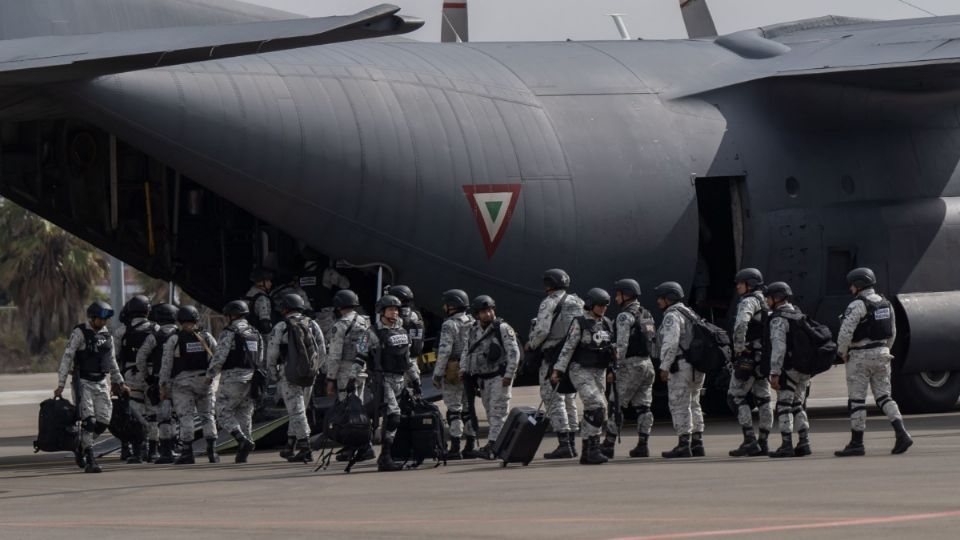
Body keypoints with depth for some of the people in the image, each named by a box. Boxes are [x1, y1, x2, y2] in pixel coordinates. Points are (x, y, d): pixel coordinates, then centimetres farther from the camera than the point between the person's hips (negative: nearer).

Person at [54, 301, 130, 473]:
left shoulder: (106, 335, 11)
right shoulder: (80, 333, -8)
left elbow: (112, 361, 22)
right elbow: (67, 358, -11)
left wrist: (119, 383, 23)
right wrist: (61, 384, -16)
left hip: (101, 382, 6)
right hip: (83, 382, -6)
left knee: (103, 420, -1)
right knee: (88, 420, -14)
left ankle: (81, 448, 20)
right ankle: (90, 460, -14)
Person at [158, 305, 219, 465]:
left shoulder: (174, 340, -4)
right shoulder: (206, 337, 4)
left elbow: (166, 364, -4)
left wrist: (163, 386, 0)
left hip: (182, 382, -3)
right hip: (204, 381, 3)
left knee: (185, 417, -3)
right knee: (207, 416, 11)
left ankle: (187, 453, -8)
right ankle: (212, 451, 5)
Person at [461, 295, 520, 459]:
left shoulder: (503, 329, -8)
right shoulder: (472, 331, 10)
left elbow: (514, 352, -11)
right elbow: (467, 352, 19)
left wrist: (509, 375, -16)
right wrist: (464, 369, 2)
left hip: (500, 377, -7)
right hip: (483, 378, 7)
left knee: (498, 412, -11)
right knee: (490, 413, 9)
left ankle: (492, 445, -18)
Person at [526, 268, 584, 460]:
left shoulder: (550, 303, -8)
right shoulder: (578, 302, 14)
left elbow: (542, 330, -17)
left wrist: (530, 345, 1)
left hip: (554, 357, -7)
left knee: (553, 399, -6)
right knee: (568, 399, 14)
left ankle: (563, 444, -14)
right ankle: (570, 443, 14)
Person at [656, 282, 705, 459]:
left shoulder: (672, 316, -11)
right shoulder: (689, 314, 20)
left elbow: (670, 343, -22)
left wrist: (664, 367, -21)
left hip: (681, 365, -10)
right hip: (697, 366, 10)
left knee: (679, 406, -8)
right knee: (693, 405, 14)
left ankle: (684, 445, -11)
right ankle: (697, 443, 15)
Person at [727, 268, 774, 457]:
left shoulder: (749, 302, -11)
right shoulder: (766, 303, 18)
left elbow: (741, 324, -29)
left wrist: (738, 348, -21)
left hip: (749, 356, -9)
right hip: (765, 356, 9)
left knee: (735, 396, -6)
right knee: (762, 397, 8)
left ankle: (750, 440, -13)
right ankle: (763, 442, 9)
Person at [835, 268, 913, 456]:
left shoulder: (857, 305, -15)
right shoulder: (885, 304, 10)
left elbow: (845, 332, -20)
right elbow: (892, 333, 16)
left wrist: (842, 352, -5)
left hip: (860, 357, -7)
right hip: (881, 355, 7)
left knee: (856, 400, 1)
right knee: (884, 397, 9)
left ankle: (857, 443, 4)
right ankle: (902, 434, -7)